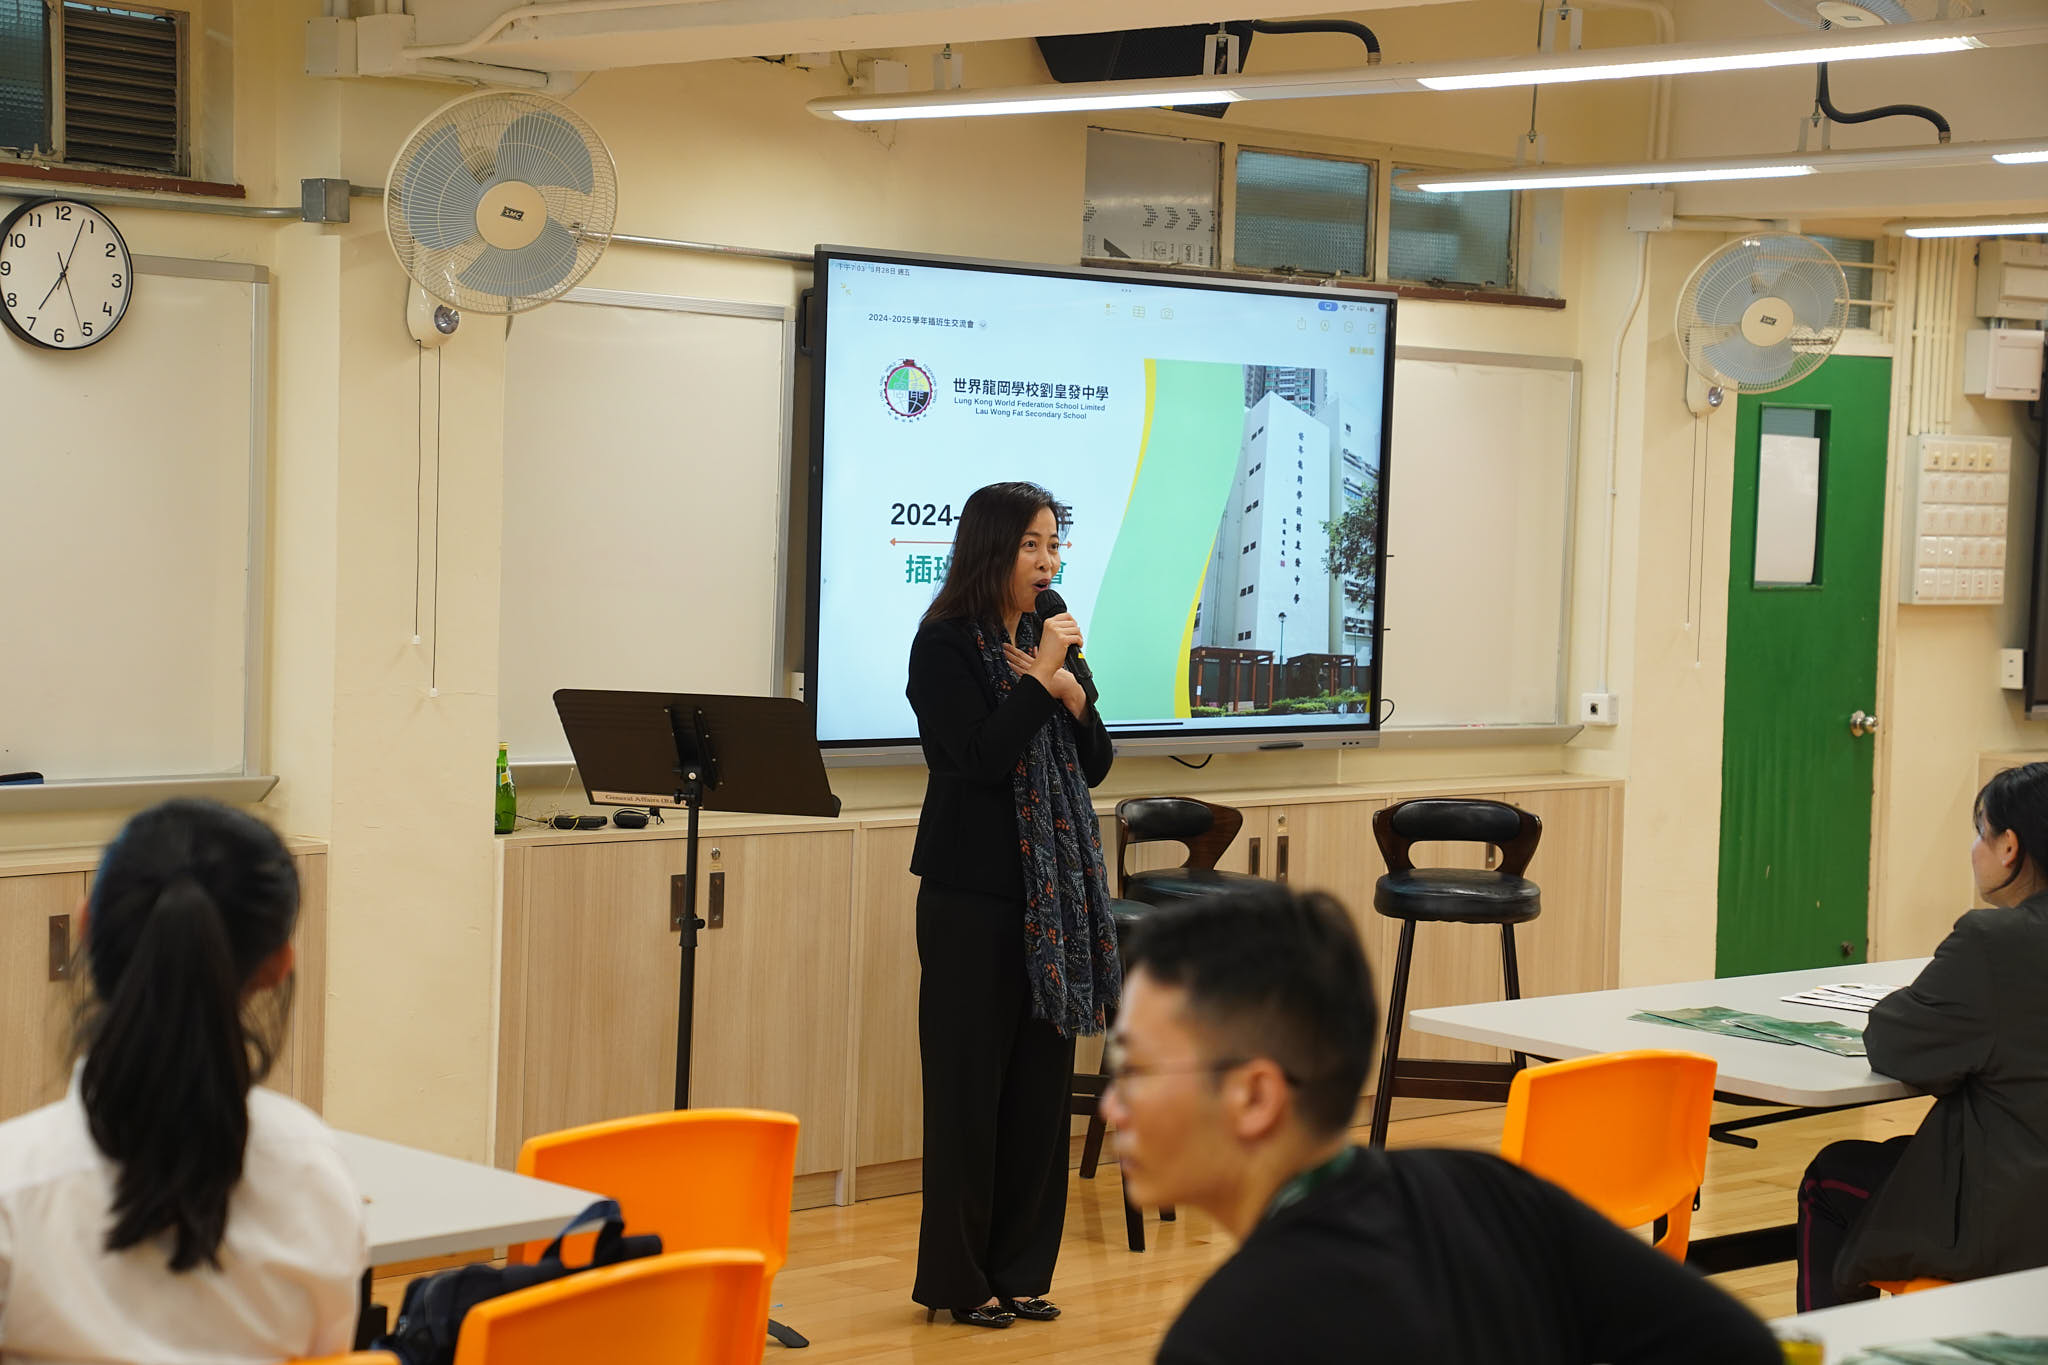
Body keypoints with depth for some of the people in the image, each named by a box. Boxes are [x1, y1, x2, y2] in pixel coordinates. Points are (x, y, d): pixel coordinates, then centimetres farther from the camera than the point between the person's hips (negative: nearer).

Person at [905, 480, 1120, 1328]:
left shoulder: (1046, 639, 12)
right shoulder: (945, 645, -8)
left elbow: (1095, 766, 13)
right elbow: (979, 762, -17)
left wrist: (1073, 696, -4)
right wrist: (1038, 679, -18)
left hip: (1053, 897, 7)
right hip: (974, 894, -7)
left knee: (1041, 1078, 8)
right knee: (970, 1082, -2)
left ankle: (1019, 1268, 16)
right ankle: (956, 1278, 7)